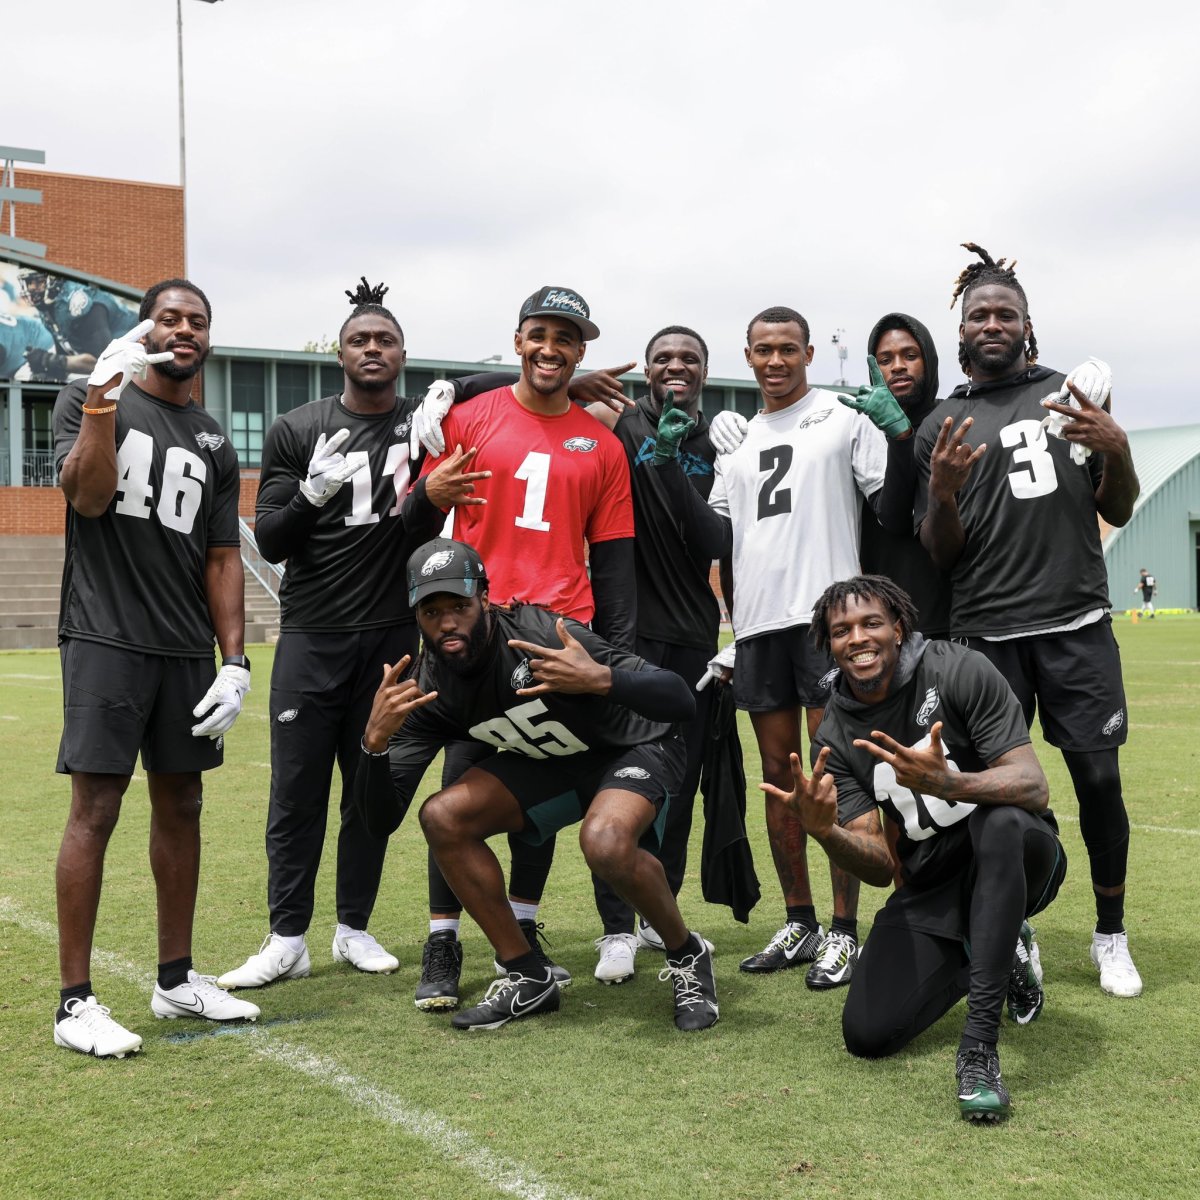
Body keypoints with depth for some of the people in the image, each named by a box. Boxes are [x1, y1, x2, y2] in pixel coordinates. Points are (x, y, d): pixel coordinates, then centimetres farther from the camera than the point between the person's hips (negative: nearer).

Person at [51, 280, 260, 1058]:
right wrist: (105, 395, -20)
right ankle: (76, 1001, -4)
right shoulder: (90, 400, 3)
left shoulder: (215, 445, 15)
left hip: (188, 650, 5)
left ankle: (176, 978, 20)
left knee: (181, 806, 9)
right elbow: (89, 496, -13)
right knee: (96, 808, -8)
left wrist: (236, 661, 3)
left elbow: (223, 560, 12)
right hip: (106, 639, -5)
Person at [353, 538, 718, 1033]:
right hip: (548, 763, 6)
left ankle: (687, 956, -5)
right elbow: (381, 818, -15)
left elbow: (680, 700, -34)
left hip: (632, 748, -6)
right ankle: (528, 979, 0)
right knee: (443, 816, -15)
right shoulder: (428, 687, -14)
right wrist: (375, 740, -34)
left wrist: (601, 680, -52)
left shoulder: (541, 637, -31)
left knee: (604, 842, -36)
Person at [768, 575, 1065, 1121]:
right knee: (867, 1033, -16)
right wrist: (825, 831, -33)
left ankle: (979, 1047, -36)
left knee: (1002, 822, -40)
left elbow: (1034, 786, -23)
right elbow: (880, 866, -10)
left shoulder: (959, 670, -14)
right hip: (930, 888, 3)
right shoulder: (834, 736, -3)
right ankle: (987, 956, 13)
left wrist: (946, 783, -43)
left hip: (1013, 863, -3)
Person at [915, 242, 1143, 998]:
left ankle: (1112, 936, 16)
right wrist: (942, 492, -14)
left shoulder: (1070, 396, 10)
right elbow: (939, 554, 6)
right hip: (989, 634, 0)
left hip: (1078, 623, 0)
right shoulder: (941, 427, 8)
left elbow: (1119, 511, 12)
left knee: (1100, 778, -2)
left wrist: (1118, 449, -8)